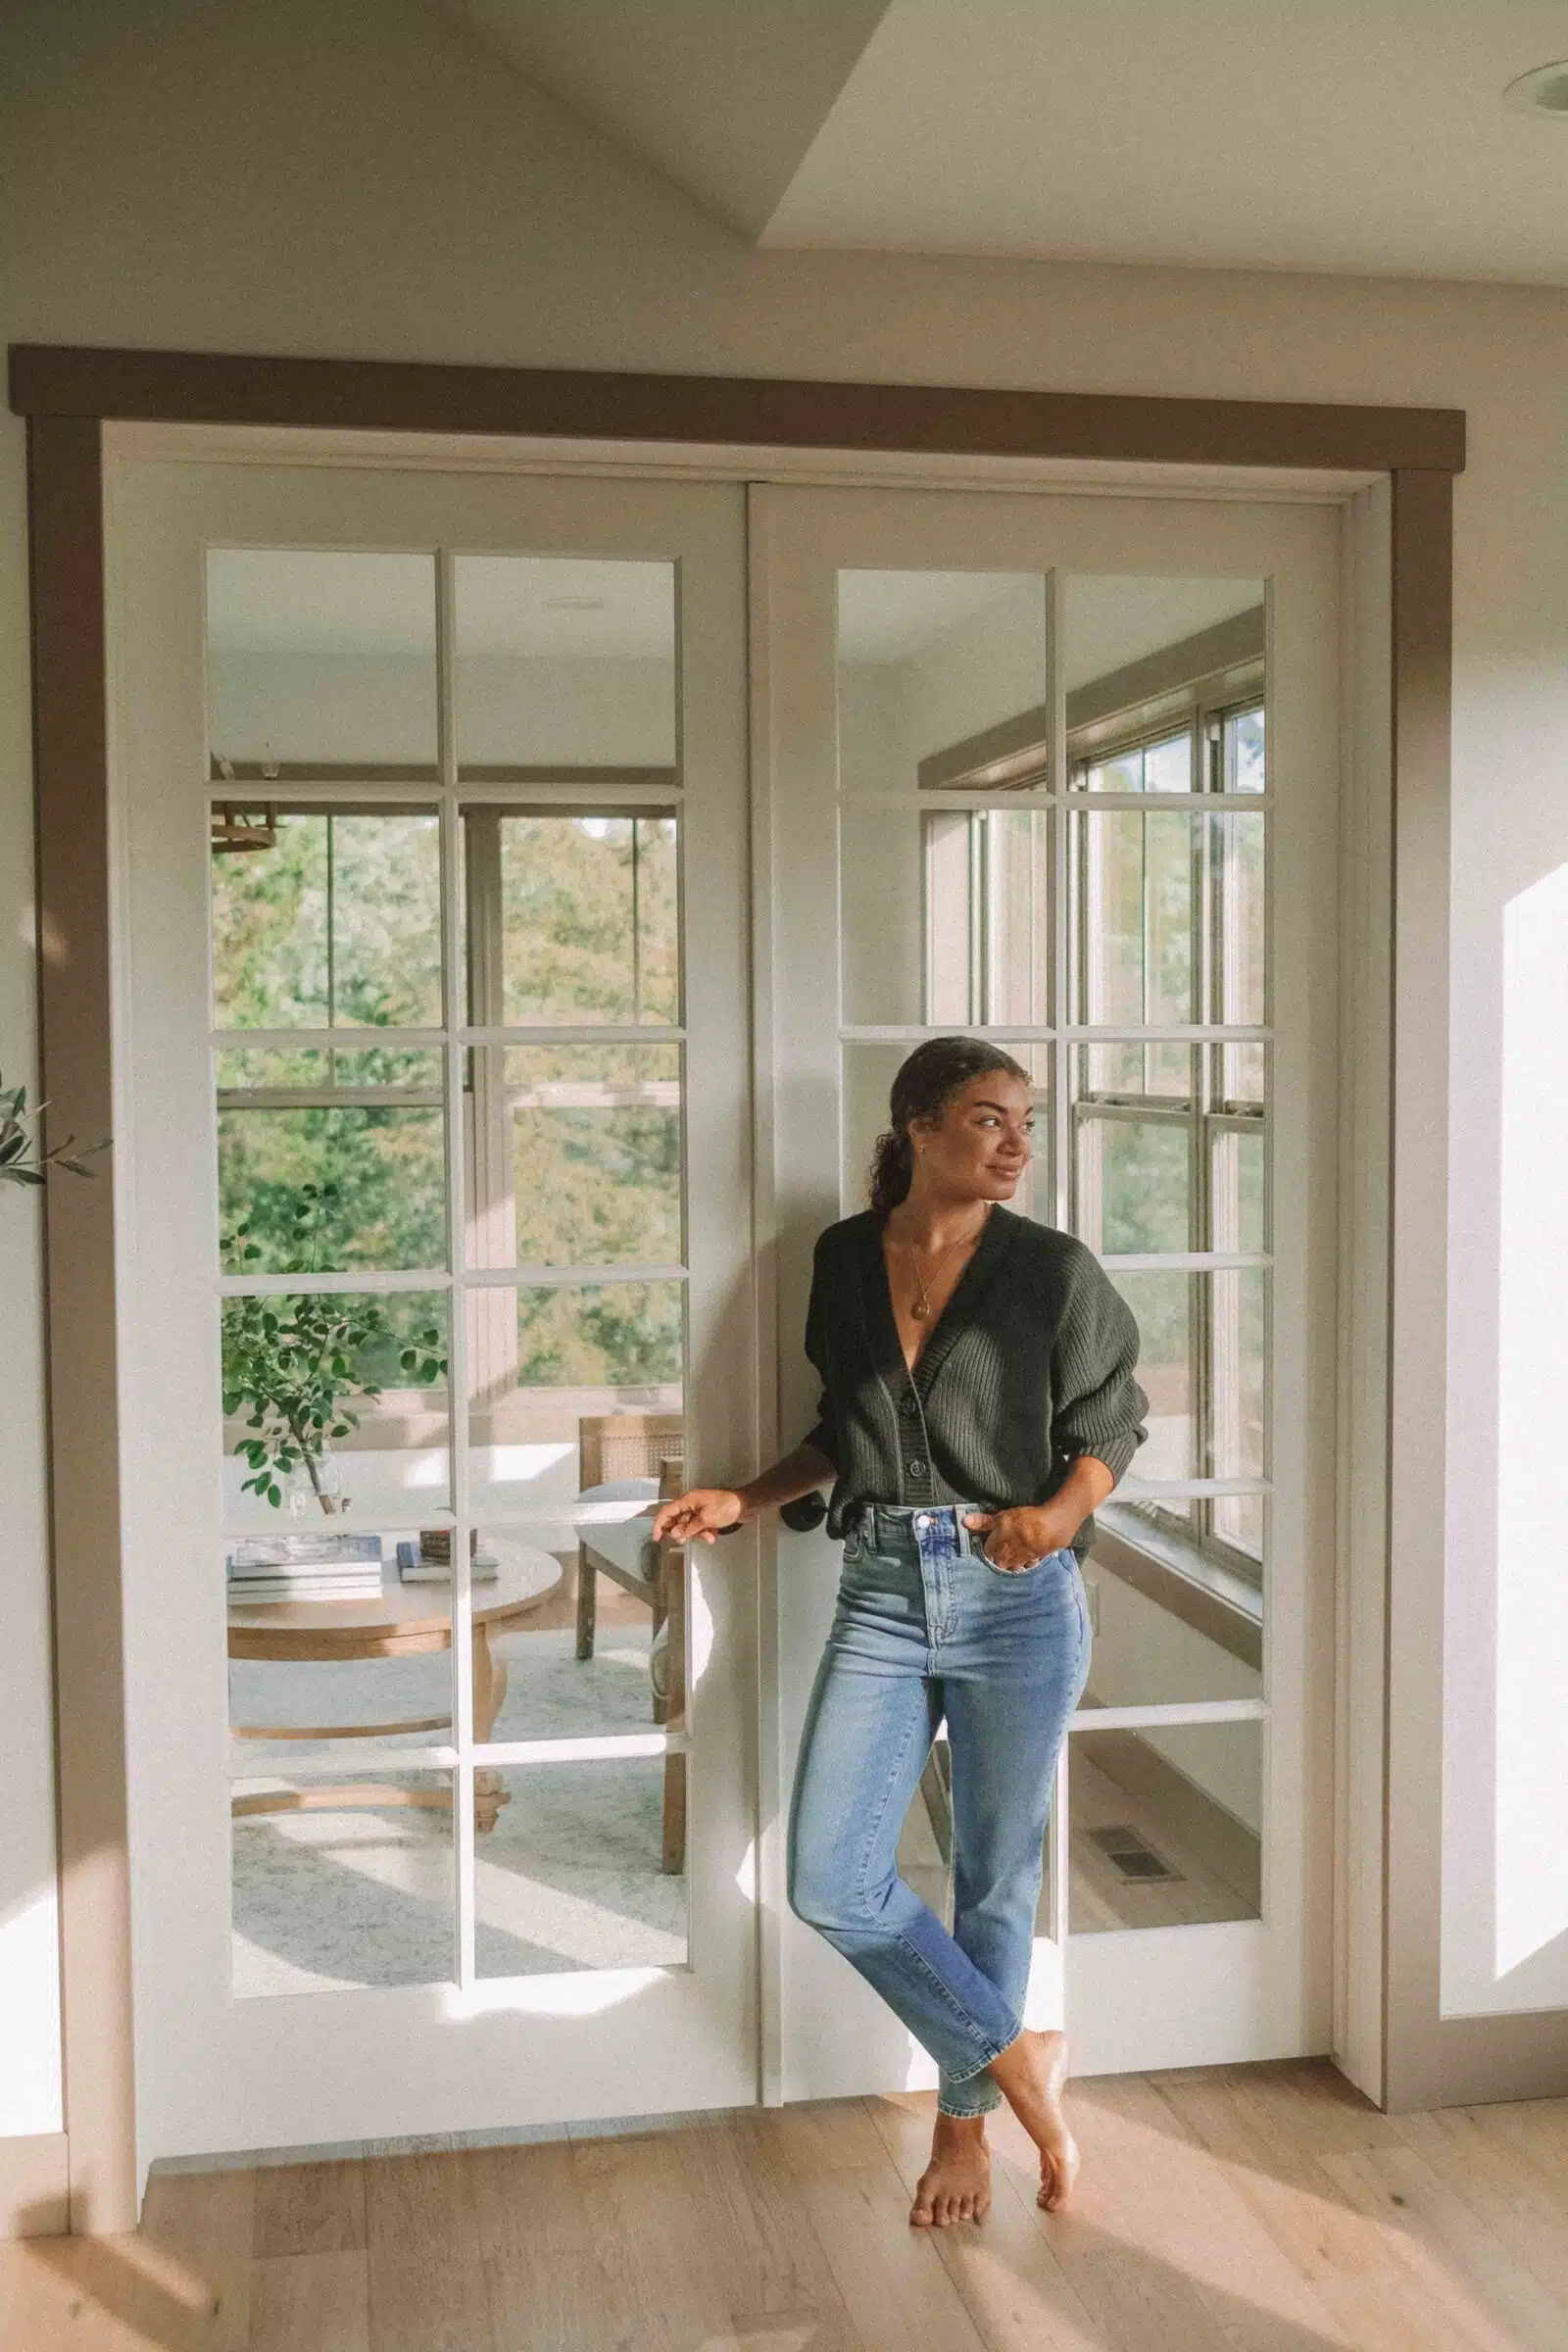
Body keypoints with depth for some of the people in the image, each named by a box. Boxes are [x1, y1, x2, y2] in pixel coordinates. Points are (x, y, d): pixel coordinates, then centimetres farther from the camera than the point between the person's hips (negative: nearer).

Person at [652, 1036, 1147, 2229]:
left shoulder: (1055, 1271, -4)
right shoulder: (846, 1259, 5)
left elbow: (1109, 1426, 2)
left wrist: (1058, 1515, -18)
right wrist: (746, 1500, 8)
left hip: (1016, 1600, -3)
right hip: (883, 1597, 3)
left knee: (996, 1875, 8)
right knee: (832, 1880, -5)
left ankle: (966, 2121, 30)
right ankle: (1019, 2061, 15)